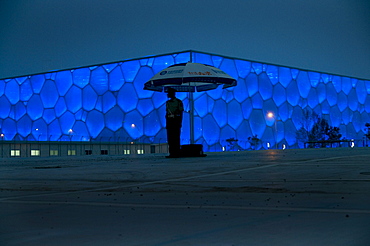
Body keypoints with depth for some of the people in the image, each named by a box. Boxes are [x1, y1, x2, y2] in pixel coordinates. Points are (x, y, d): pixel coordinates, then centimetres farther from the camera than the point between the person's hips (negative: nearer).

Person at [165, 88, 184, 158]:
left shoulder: (179, 102, 0)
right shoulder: (168, 102, 15)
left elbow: (181, 113, -2)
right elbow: (167, 113, 15)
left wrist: (180, 123, -10)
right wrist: (167, 123, 9)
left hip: (176, 121, -5)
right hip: (169, 121, 5)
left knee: (176, 138, -7)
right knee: (170, 138, 2)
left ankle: (177, 153, -7)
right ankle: (172, 153, 4)